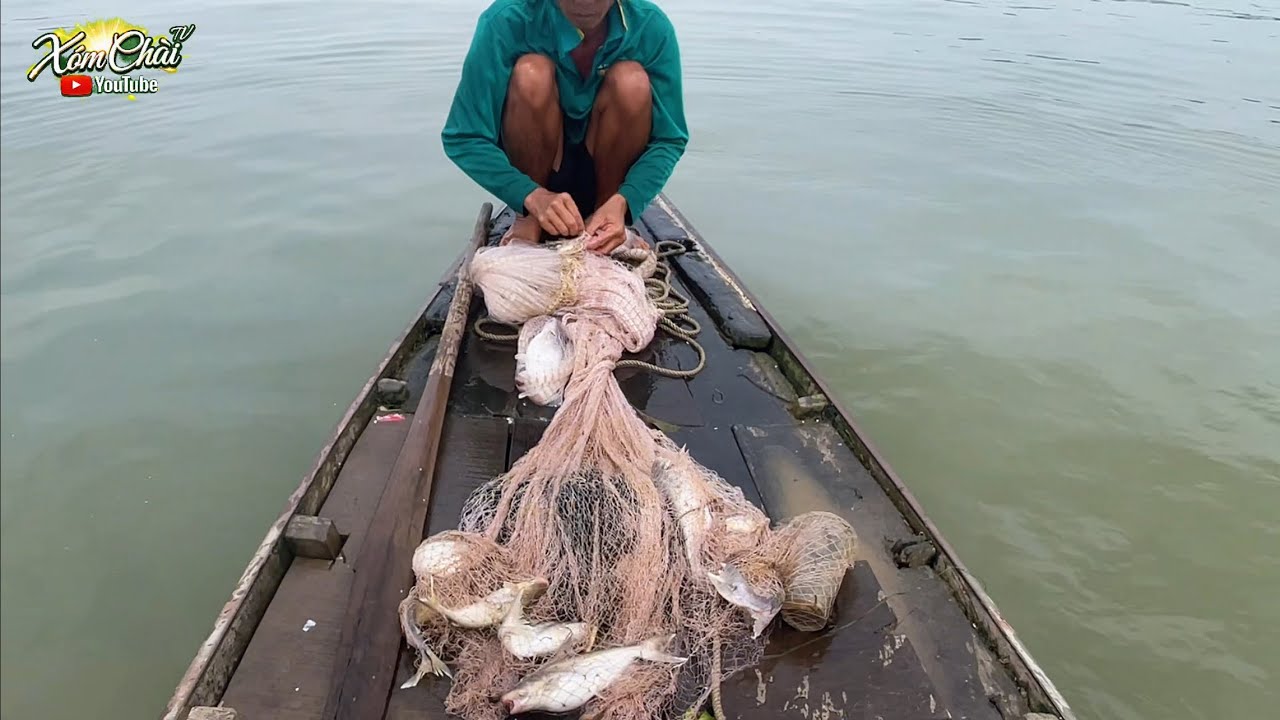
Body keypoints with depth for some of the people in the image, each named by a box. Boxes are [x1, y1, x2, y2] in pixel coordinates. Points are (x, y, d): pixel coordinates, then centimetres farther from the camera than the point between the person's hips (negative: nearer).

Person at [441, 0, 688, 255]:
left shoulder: (651, 26, -19)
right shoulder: (506, 21, -23)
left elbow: (670, 140, -16)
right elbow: (462, 138, -23)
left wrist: (623, 202, -34)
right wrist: (533, 196, -37)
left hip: (607, 171, 1)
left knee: (632, 81, -26)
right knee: (531, 73, -28)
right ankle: (529, 220, -10)